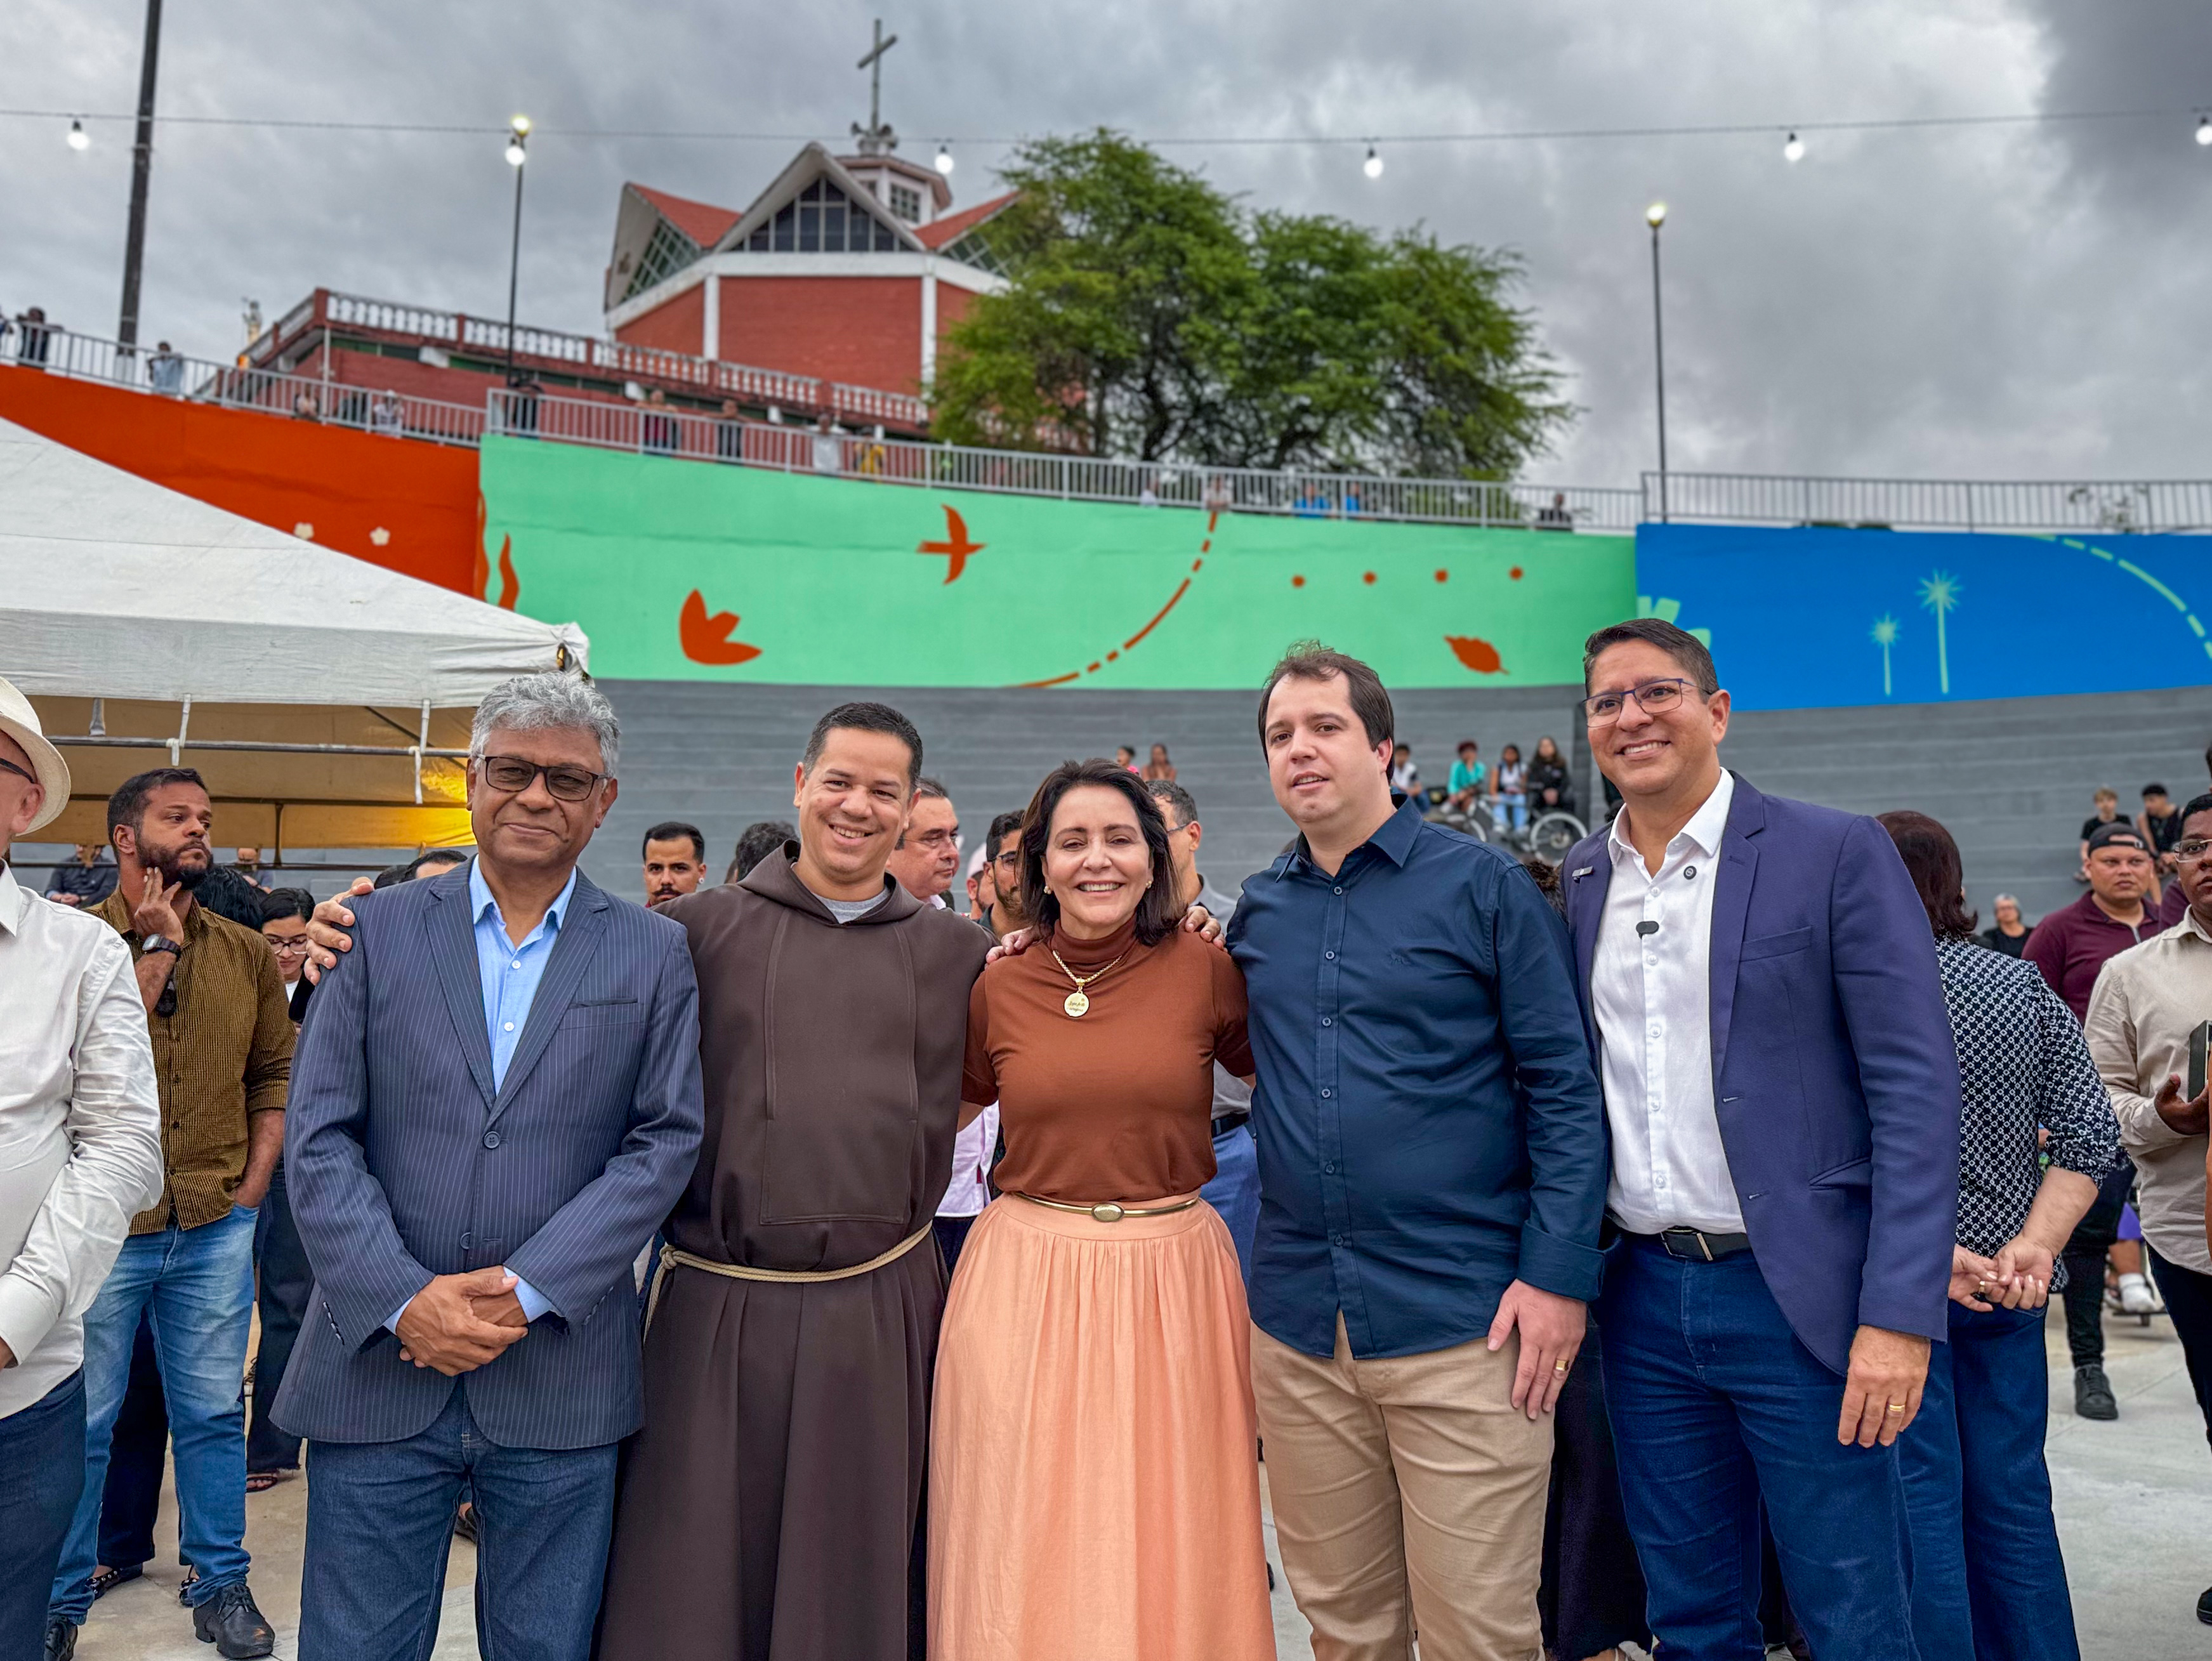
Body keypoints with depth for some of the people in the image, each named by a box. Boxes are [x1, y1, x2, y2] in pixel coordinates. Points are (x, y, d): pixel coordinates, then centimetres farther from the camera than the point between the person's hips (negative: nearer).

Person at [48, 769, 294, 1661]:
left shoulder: (246, 953, 5)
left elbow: (277, 1070, 10)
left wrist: (256, 1177, 2)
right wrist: (153, 950, -14)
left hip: (216, 1227, 3)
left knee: (213, 1415, 13)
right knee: (79, 1425, 10)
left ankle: (221, 1585, 28)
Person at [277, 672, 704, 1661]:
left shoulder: (655, 956, 3)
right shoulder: (377, 931, 4)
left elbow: (666, 1140, -3)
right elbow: (319, 1138, -1)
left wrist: (527, 1287, -12)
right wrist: (404, 1298, -12)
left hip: (561, 1379, 0)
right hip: (379, 1361, 0)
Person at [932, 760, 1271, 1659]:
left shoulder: (1206, 970, -3)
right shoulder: (997, 989, 2)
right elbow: (943, 1111, 18)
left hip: (1171, 1278, 0)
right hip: (1027, 1277, 1)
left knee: (1168, 1538, 13)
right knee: (1030, 1546, 12)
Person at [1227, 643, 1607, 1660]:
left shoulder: (1483, 886, -4)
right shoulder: (1257, 912, 8)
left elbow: (1564, 1089, -5)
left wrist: (1559, 1273, -12)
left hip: (1462, 1321, -4)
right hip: (1297, 1322, 4)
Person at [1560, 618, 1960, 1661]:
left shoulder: (1837, 854, -6)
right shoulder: (1580, 881, 8)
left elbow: (1916, 1090, -10)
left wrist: (1899, 1315, -16)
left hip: (1798, 1296, -4)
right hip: (1645, 1295, 4)